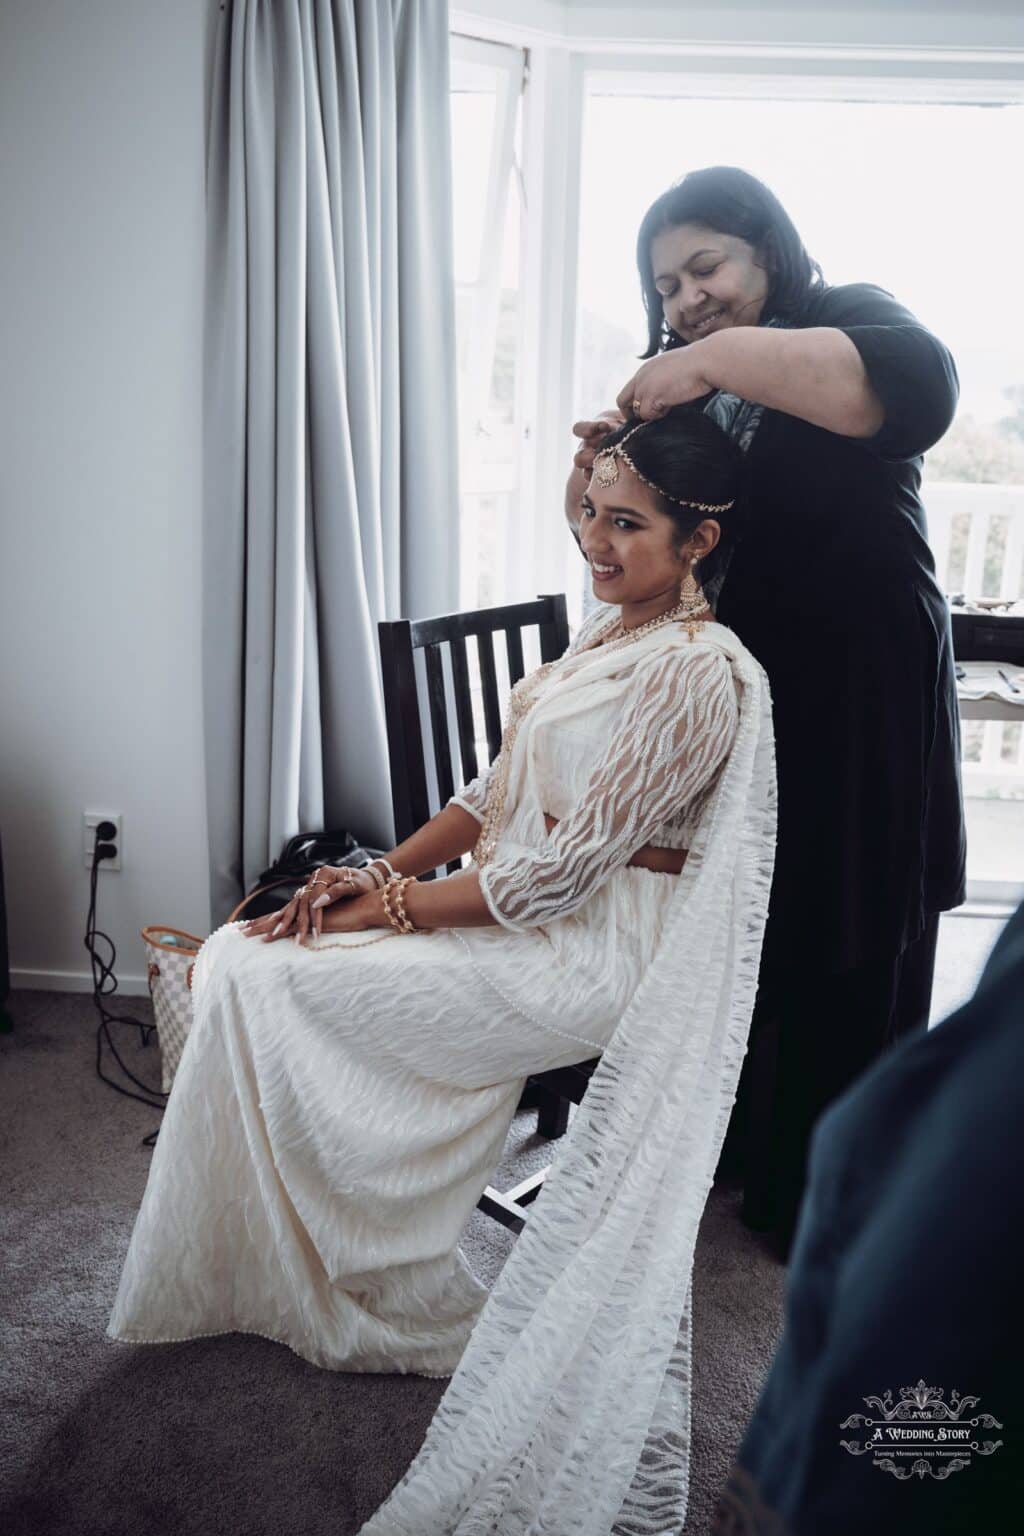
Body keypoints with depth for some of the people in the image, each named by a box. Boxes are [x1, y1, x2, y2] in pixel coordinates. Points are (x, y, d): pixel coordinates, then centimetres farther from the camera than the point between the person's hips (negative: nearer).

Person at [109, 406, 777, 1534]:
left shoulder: (698, 673, -18)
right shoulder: (612, 629, 12)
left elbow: (561, 871, -20)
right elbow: (501, 788, 12)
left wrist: (377, 912, -15)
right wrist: (380, 871, -1)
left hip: (585, 954, -9)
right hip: (527, 913, 9)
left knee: (263, 969, -11)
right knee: (241, 955, 0)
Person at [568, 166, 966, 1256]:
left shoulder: (849, 322, -1)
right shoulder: (679, 385, 15)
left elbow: (917, 384, -25)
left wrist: (717, 357, -27)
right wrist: (598, 469, -11)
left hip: (856, 714, -5)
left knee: (844, 963, 5)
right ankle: (733, 1147, 31)